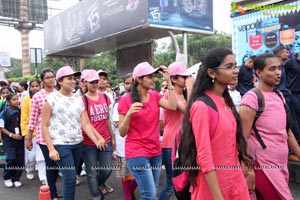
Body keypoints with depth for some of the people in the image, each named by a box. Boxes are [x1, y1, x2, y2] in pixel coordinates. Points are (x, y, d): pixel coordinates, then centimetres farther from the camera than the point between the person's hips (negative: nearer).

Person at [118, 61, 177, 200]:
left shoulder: (155, 95, 5)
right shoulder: (126, 99, -9)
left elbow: (173, 106, -13)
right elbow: (122, 132, -8)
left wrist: (168, 81, -12)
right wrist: (129, 114, -25)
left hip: (155, 152, 6)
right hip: (136, 153, -5)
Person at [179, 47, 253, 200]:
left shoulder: (226, 102, 6)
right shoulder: (201, 106, -19)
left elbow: (234, 143, 11)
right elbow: (204, 158, -21)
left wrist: (246, 170, 11)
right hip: (213, 184, -7)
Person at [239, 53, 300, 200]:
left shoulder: (280, 96, 9)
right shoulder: (252, 98, -15)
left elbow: (287, 132, 17)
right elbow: (244, 138, -17)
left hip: (282, 166, 7)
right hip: (264, 167, -7)